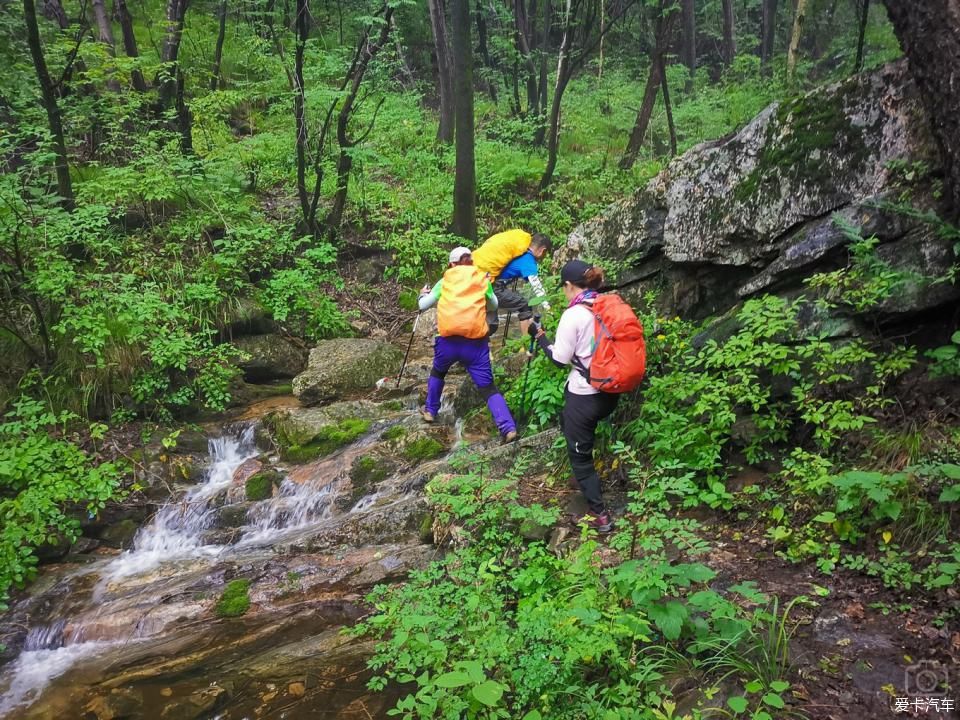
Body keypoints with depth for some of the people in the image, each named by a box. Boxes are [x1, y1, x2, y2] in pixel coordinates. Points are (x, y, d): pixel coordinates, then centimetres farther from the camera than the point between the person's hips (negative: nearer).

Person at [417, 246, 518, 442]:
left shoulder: (445, 281, 9)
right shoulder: (483, 280, 10)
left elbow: (423, 305, 17)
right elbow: (494, 306, 25)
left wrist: (423, 294, 38)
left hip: (448, 340, 1)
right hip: (475, 342, 0)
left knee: (437, 373, 31)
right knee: (488, 388, 0)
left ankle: (430, 411, 43)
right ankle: (509, 428, -14)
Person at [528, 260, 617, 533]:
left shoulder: (573, 314, -17)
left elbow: (560, 359, -12)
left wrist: (539, 335, 1)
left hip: (585, 395, -7)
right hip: (610, 392, 7)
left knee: (580, 456, 7)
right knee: (567, 421, 32)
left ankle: (600, 516, 11)